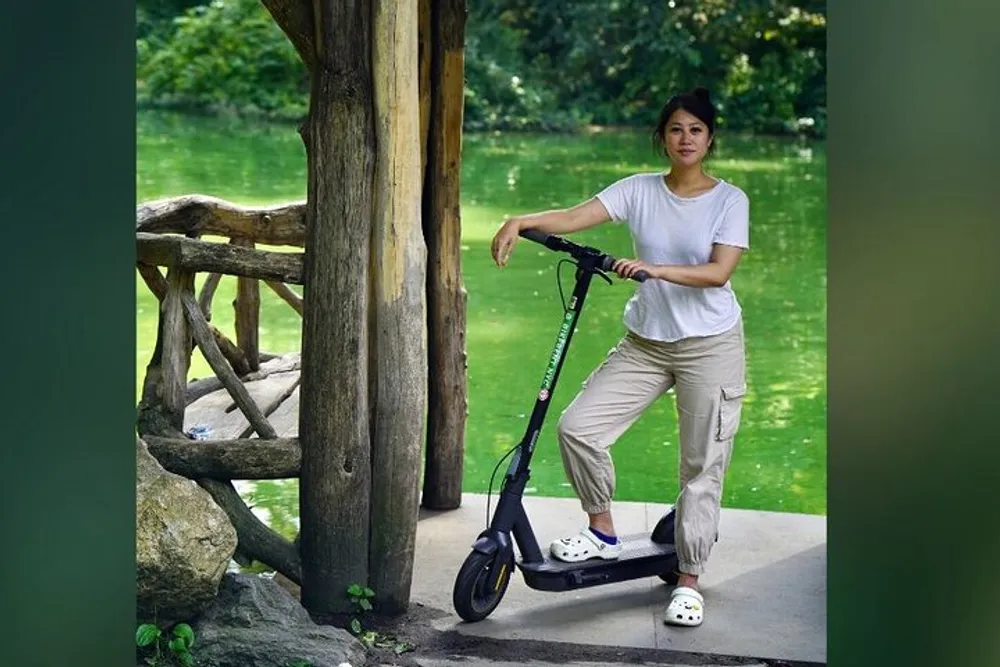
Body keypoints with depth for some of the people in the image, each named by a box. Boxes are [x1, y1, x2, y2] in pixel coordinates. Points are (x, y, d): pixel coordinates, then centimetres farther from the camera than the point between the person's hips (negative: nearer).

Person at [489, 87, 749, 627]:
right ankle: (602, 532, 12)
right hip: (644, 343, 3)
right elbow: (574, 218, -11)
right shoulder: (639, 191, 2)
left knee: (702, 465, 0)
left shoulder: (729, 199, -4)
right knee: (577, 426, -9)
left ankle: (688, 580, 14)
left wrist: (655, 269, -31)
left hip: (710, 345, -3)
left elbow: (719, 271, -17)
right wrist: (521, 221, -28)